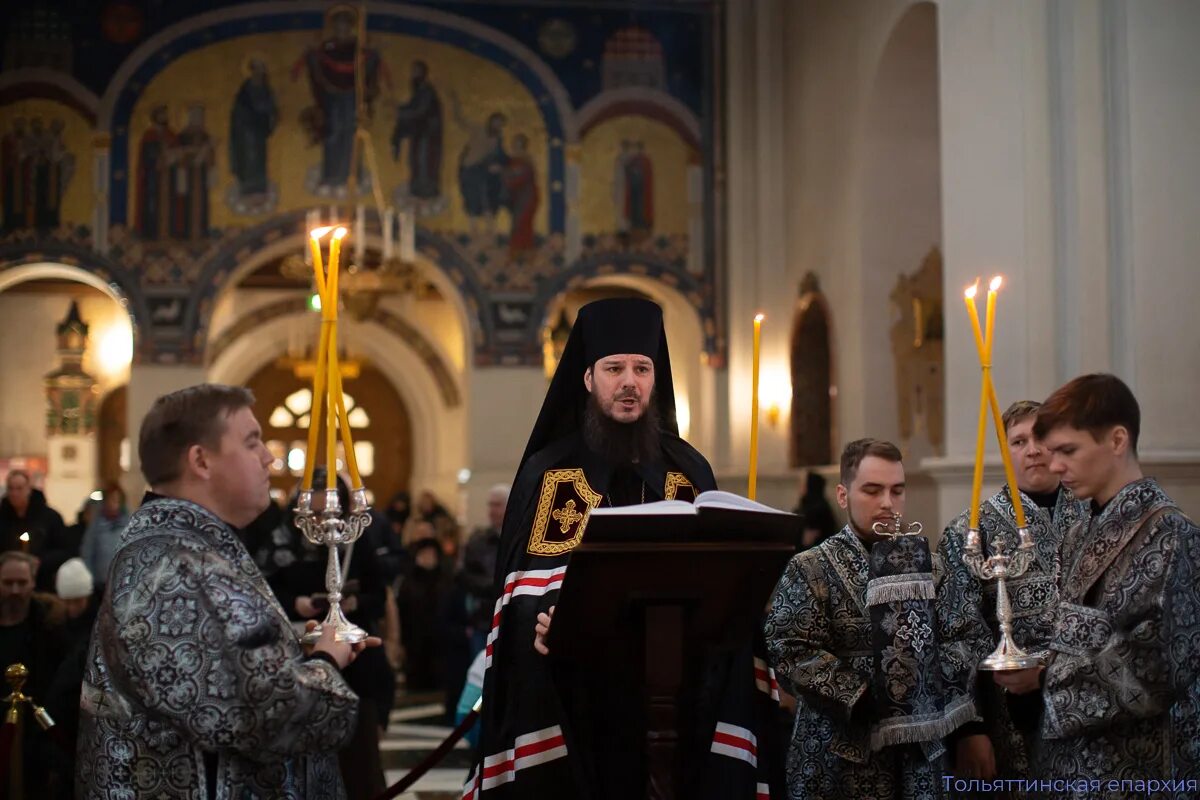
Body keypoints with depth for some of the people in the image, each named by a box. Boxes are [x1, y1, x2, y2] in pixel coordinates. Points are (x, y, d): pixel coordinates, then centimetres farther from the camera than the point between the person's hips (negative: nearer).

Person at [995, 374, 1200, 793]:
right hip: (1072, 758, 7)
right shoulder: (1082, 533, 9)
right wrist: (1034, 663, -4)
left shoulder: (1166, 532, -14)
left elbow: (1156, 671, -19)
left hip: (1134, 765, -7)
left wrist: (1045, 677, -13)